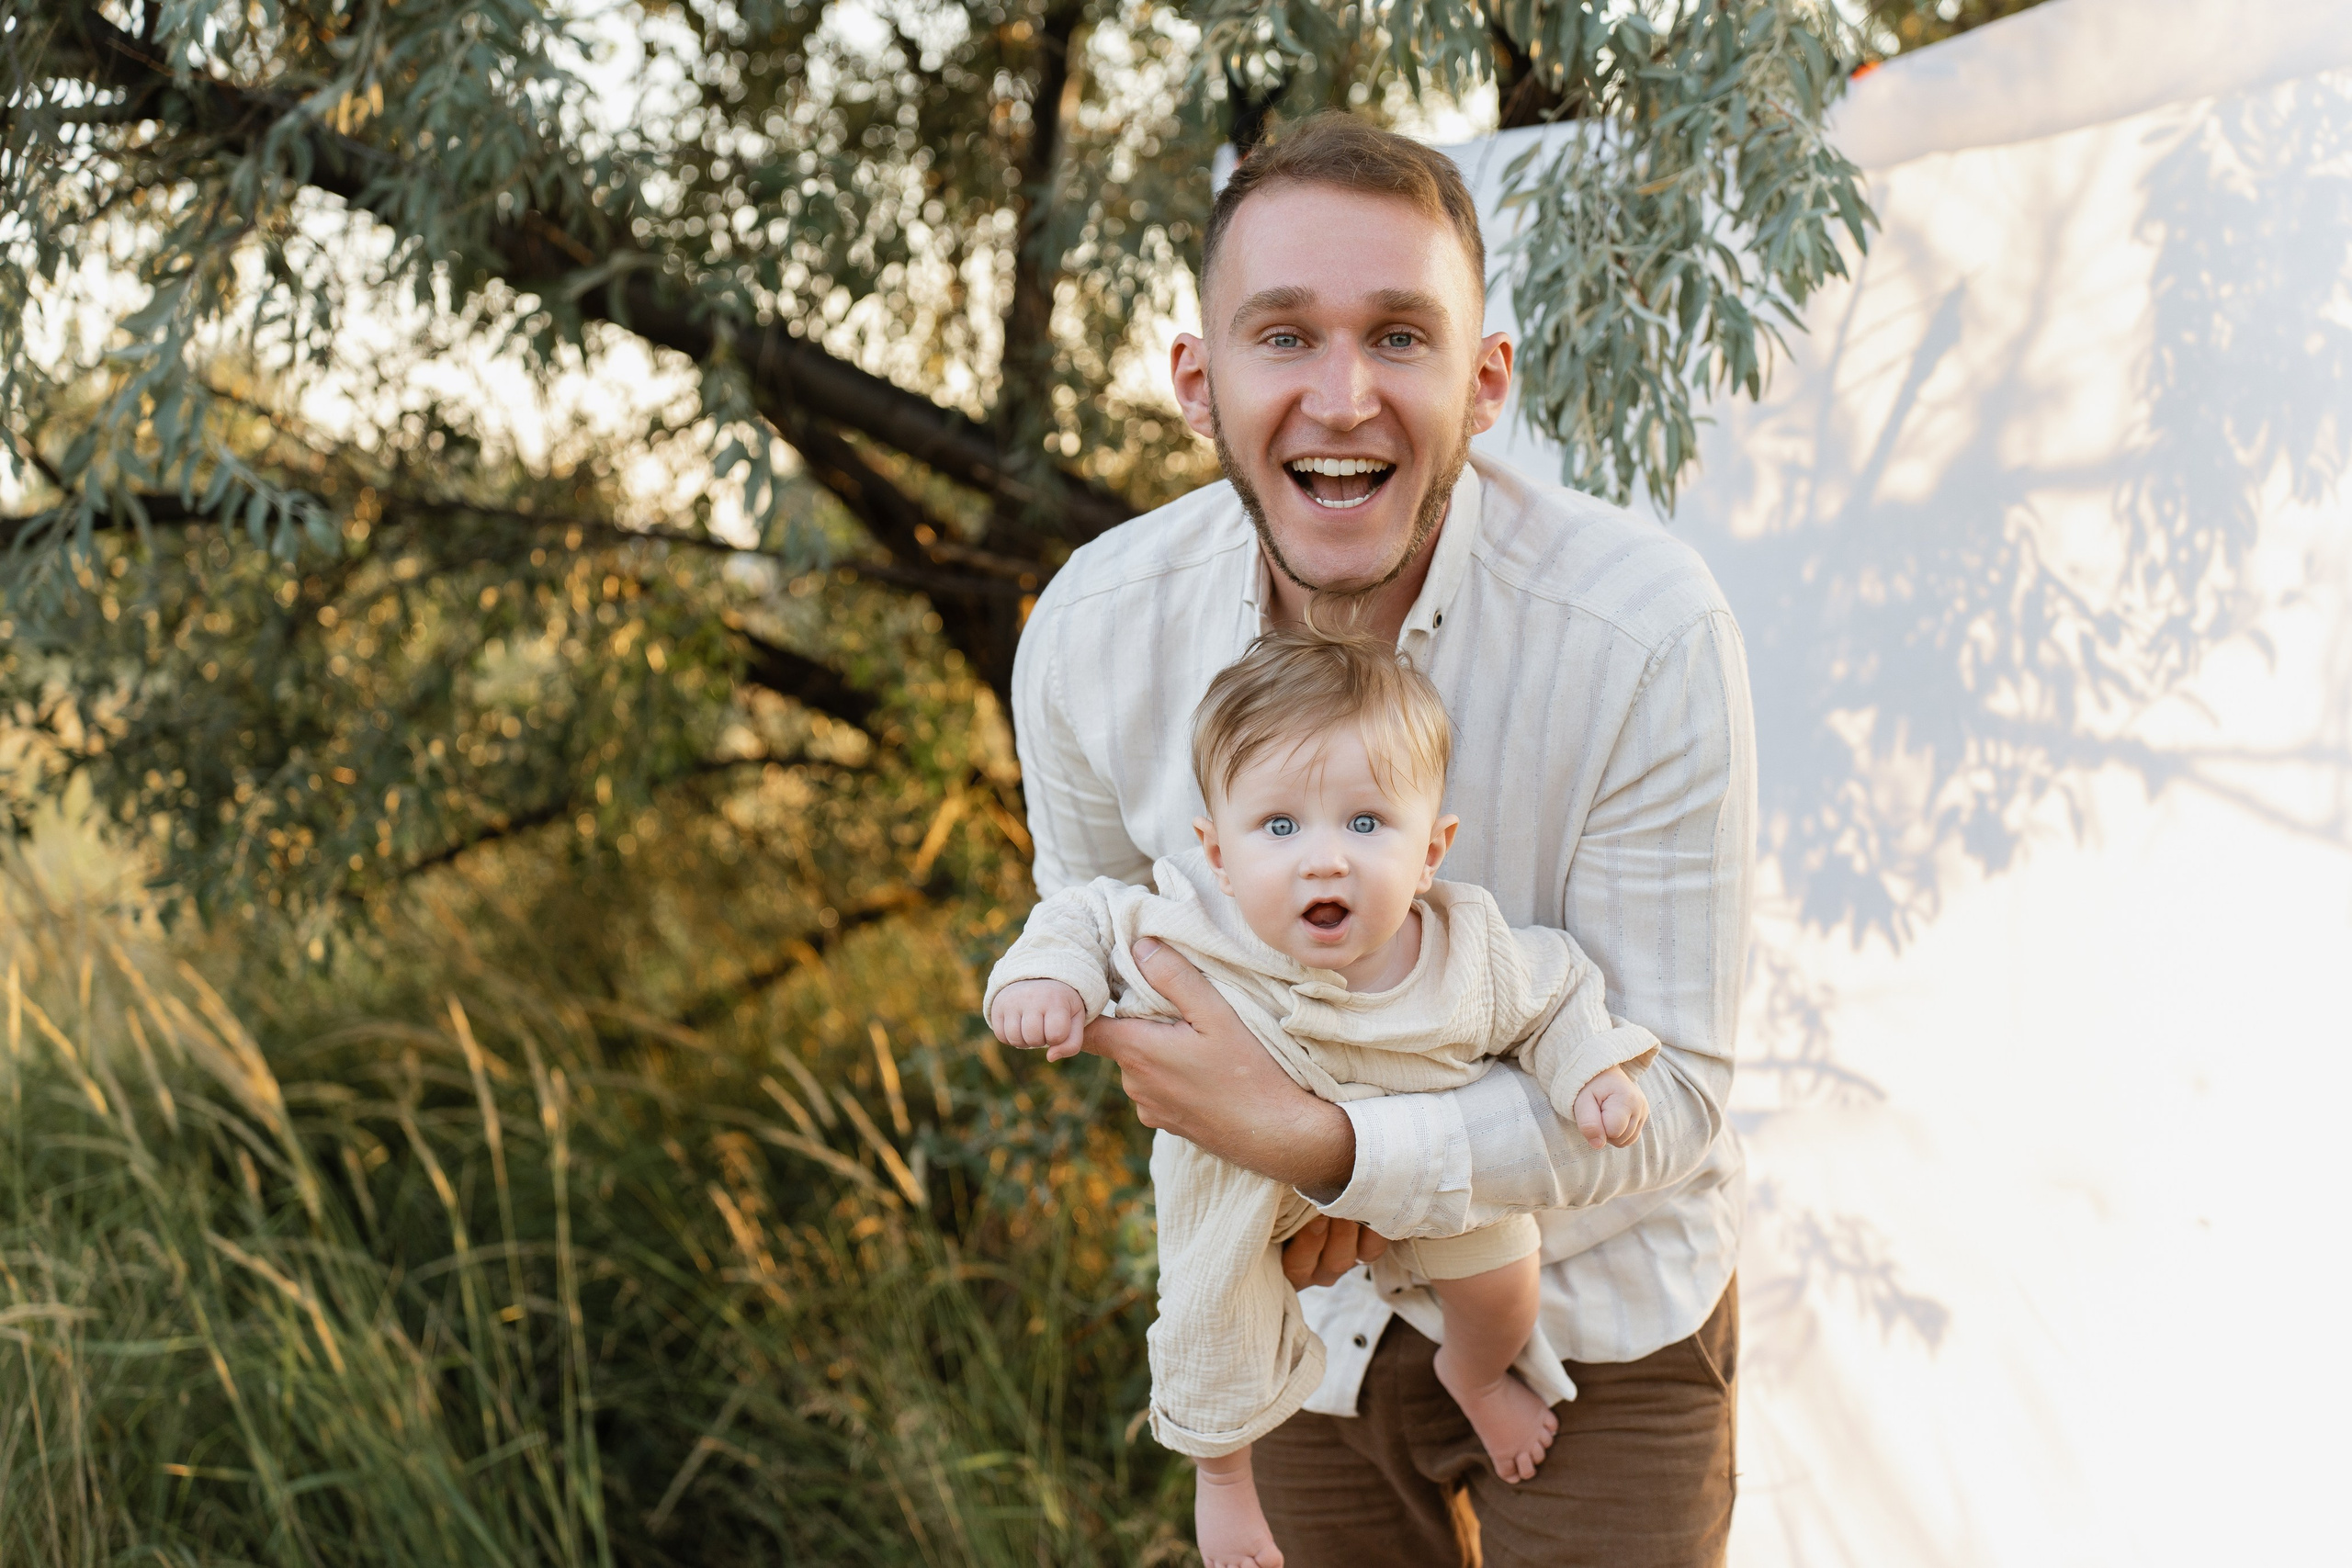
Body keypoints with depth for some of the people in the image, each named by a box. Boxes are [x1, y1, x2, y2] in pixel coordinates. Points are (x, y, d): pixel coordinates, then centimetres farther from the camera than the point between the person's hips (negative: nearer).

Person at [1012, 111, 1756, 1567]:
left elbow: (1665, 1091, -24)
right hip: (1314, 1298, 3)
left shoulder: (1648, 635, -29)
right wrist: (1258, 1166, -14)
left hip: (1597, 1316, -3)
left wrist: (1319, 1146, -34)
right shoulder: (1091, 636, -18)